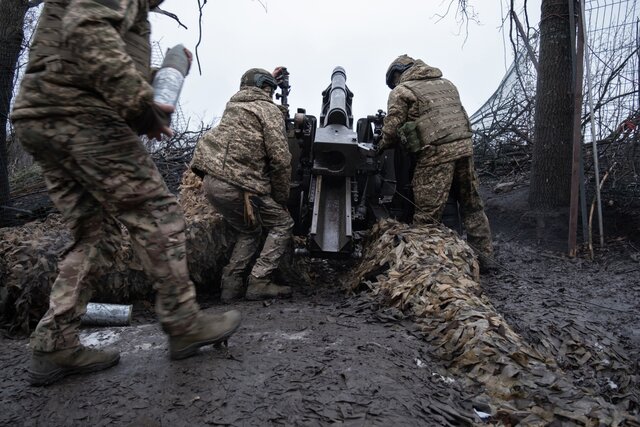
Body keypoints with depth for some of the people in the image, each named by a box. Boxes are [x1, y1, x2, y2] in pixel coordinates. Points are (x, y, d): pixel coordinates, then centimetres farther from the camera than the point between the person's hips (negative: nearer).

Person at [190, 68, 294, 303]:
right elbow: (280, 159, -8)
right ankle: (258, 283, -2)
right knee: (282, 224, 7)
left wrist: (273, 75, 57)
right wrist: (282, 198, 2)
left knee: (249, 231, 23)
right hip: (237, 185, -8)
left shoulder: (233, 104, 22)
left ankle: (231, 285, 12)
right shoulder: (269, 110, 0)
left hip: (211, 180, 8)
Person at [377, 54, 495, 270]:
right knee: (472, 205, 15)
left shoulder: (400, 91, 4)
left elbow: (391, 129, 1)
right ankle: (484, 256, 22)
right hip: (465, 146, 7)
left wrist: (382, 146, 19)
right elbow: (460, 116, 23)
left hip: (435, 153, -6)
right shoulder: (445, 83, 24)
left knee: (428, 212, -2)